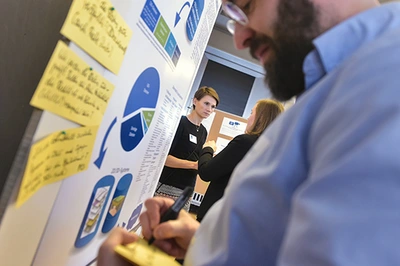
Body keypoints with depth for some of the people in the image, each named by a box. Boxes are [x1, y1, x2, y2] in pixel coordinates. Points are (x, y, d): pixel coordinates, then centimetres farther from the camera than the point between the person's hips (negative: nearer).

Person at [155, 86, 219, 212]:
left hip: (186, 191, 7)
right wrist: (194, 165, -21)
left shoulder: (203, 131, 13)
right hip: (166, 186, -6)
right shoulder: (180, 122, -8)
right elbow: (163, 157, -13)